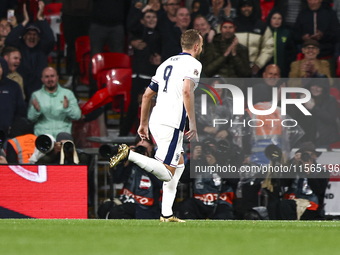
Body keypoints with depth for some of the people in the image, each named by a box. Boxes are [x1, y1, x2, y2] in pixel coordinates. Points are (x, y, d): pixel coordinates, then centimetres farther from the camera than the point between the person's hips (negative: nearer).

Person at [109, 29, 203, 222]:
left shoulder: (167, 63, 21)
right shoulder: (193, 64, -2)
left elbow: (147, 95, 23)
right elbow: (187, 91, -20)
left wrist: (143, 124, 29)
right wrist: (193, 124, -17)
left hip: (156, 121, 9)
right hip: (172, 123, -9)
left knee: (179, 162, 21)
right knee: (167, 174, -10)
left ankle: (167, 214, 15)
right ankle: (129, 154, -23)